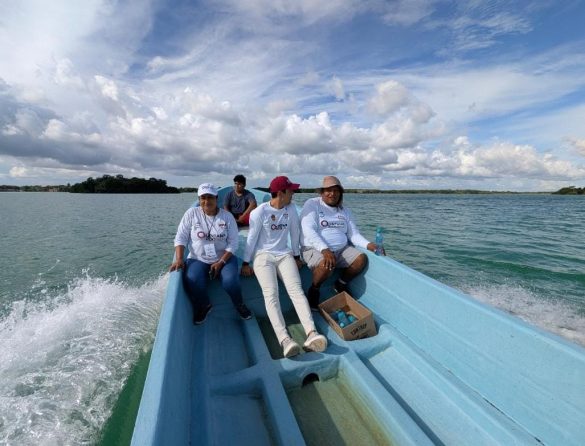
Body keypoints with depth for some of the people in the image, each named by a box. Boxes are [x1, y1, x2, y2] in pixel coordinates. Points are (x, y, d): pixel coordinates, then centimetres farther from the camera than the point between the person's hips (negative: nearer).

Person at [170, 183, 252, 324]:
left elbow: (233, 243, -5)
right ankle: (203, 306, 6)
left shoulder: (227, 216, -4)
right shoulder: (191, 213, -3)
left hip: (224, 258, -1)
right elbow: (180, 238, -3)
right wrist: (179, 259, -17)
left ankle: (239, 305, 6)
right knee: (192, 281, -28)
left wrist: (221, 262, -16)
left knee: (230, 281, -28)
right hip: (198, 259, 1)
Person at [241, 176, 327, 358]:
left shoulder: (291, 209, 4)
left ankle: (311, 333, -38)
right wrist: (246, 263, 1)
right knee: (271, 293, -26)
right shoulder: (260, 212, -6)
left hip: (284, 255, 3)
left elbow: (295, 233, 12)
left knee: (296, 289, -23)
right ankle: (284, 339, -40)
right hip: (263, 256, -2)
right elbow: (252, 238, -2)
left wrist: (296, 256, 16)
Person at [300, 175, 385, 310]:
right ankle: (314, 290, -3)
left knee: (361, 258, -14)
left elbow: (353, 233, 10)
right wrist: (325, 250, -31)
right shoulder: (312, 204, -4)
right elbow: (308, 230, -17)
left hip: (341, 249, 6)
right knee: (326, 265, -35)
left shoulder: (344, 210, 13)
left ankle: (340, 284, 11)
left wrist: (368, 244, -10)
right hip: (315, 249, -6)